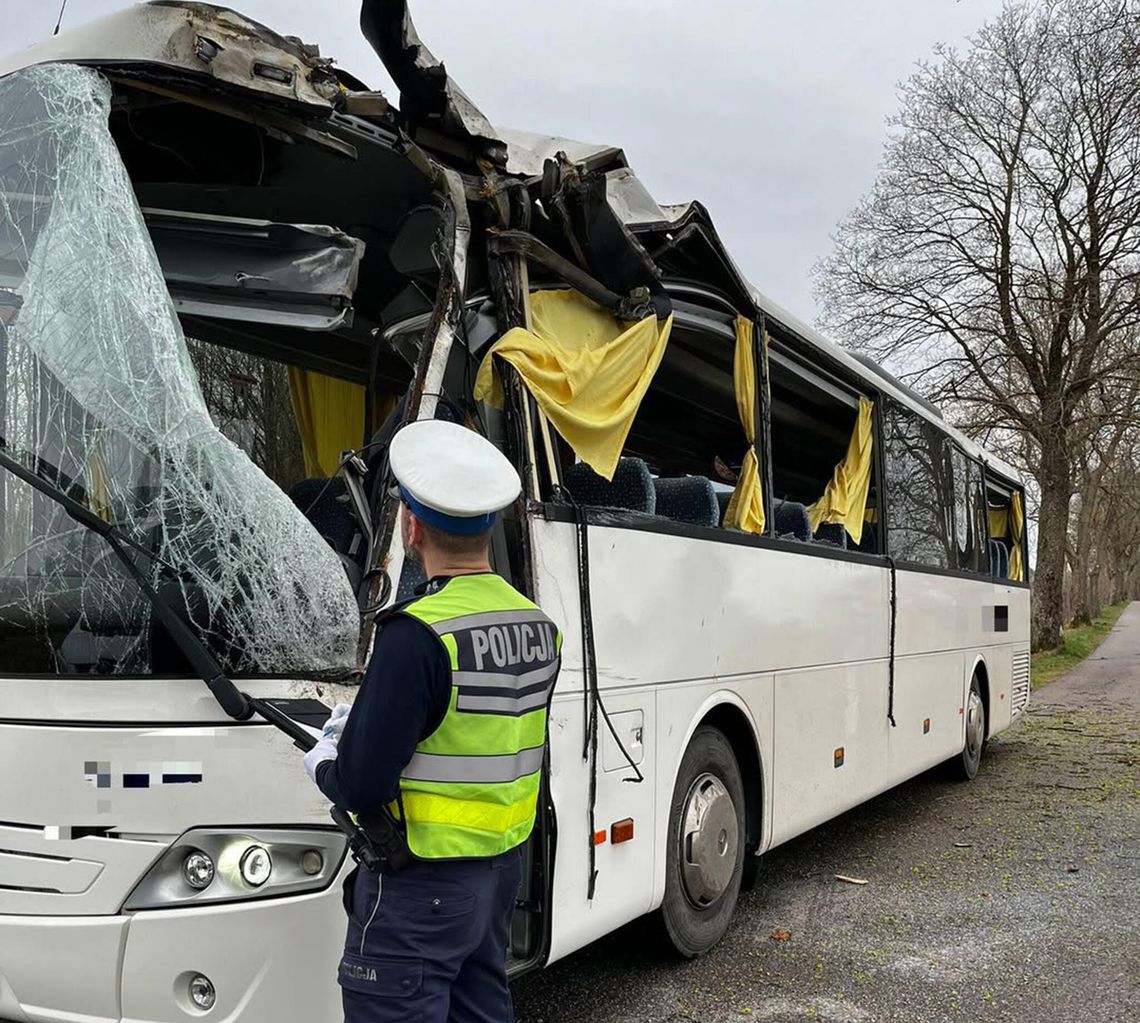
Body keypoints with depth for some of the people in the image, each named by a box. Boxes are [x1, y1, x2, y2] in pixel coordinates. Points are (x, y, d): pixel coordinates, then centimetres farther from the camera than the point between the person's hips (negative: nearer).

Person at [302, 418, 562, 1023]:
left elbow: (361, 785, -24)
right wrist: (359, 733, 14)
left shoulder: (418, 635, -24)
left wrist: (322, 762, 0)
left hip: (422, 887, -8)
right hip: (504, 867, 8)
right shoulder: (538, 624, 2)